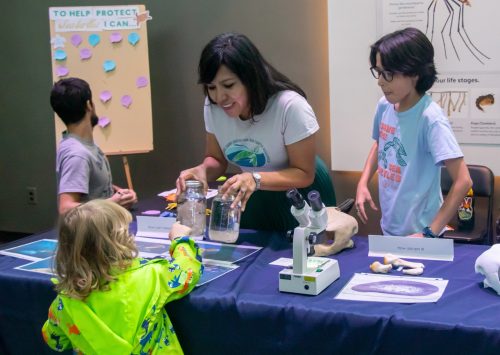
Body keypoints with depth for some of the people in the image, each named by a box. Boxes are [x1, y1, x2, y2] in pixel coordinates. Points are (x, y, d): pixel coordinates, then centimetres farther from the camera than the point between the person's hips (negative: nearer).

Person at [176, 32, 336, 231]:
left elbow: (304, 174, -25)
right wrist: (203, 170, -26)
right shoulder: (213, 106, -17)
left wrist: (256, 179, -41)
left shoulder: (290, 106, -32)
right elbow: (217, 159, -3)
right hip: (256, 198, 4)